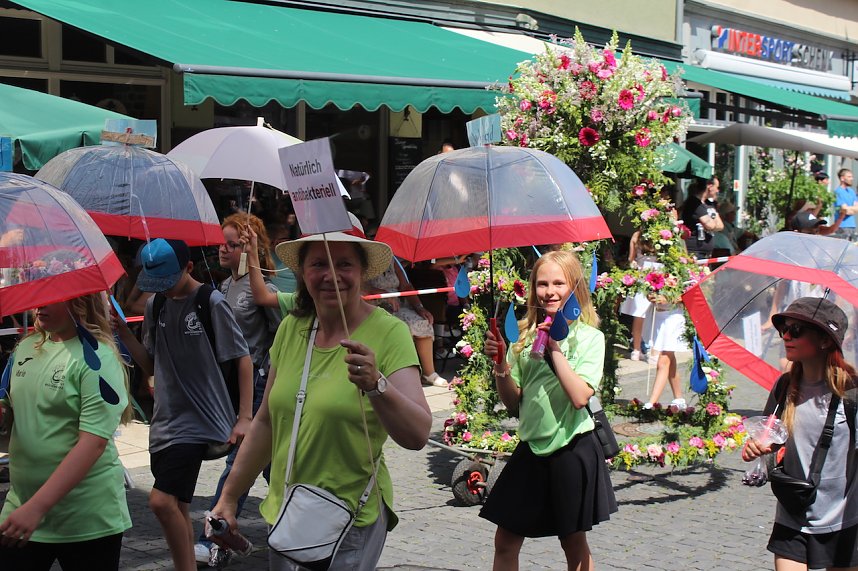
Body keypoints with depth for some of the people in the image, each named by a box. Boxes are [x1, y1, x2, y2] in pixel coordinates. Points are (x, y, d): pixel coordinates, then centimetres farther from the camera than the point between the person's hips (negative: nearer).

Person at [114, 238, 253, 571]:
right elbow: (150, 365, 14)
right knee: (176, 507, 13)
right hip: (165, 419, 7)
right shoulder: (156, 306, 7)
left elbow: (242, 359, -7)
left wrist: (245, 418, -12)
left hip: (198, 419, -7)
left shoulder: (211, 303, -10)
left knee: (162, 500, -18)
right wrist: (123, 333, -1)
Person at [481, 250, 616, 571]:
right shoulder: (524, 335, 5)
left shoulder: (589, 337, -7)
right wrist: (500, 366, -11)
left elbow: (580, 396, -20)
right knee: (505, 542, 5)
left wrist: (554, 348, -18)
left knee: (574, 545, 10)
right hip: (531, 449, 4)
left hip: (572, 449, -4)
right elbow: (513, 403, 6)